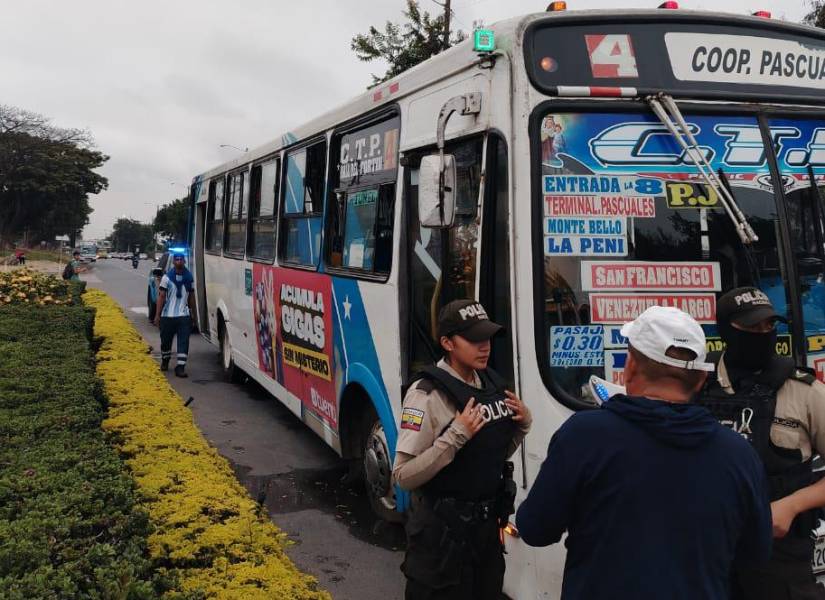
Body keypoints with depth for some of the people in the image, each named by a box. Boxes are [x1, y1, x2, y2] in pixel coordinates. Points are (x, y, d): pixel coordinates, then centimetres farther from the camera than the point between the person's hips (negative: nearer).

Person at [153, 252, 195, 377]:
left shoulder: (189, 277, 6)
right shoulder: (167, 277, -4)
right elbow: (161, 296, -4)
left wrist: (193, 312, 15)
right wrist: (157, 314, -8)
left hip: (184, 315, 2)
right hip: (168, 315, -1)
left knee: (184, 342, -7)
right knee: (166, 340, 13)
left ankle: (180, 367, -6)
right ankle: (165, 361, 37)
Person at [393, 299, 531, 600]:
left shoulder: (492, 383, 4)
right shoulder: (426, 395, -19)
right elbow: (404, 475, -21)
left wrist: (522, 424, -2)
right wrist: (456, 435, -28)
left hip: (487, 523, 7)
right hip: (441, 531, -7)